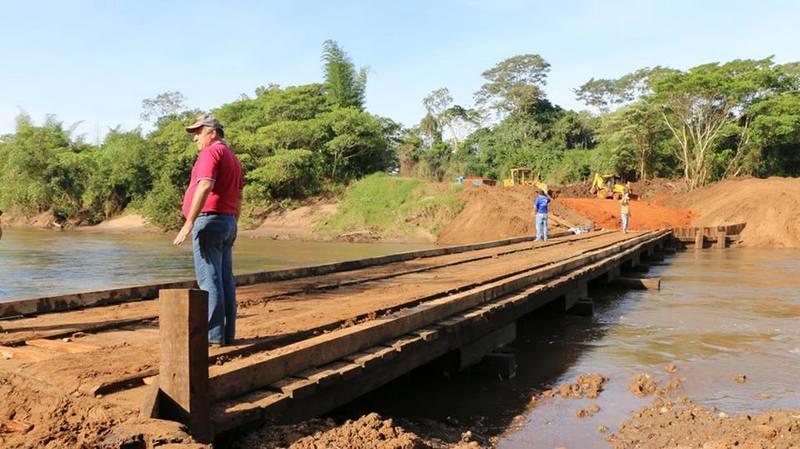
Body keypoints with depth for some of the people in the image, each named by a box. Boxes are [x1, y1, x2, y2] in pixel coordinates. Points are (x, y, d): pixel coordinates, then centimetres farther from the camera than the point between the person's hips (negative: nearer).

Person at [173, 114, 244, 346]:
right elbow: (238, 198, 22)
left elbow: (205, 187, -22)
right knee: (225, 280, 8)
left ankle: (213, 334, -5)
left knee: (209, 281, -7)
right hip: (228, 222, 9)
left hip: (209, 220, -9)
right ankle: (227, 333, 11)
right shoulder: (233, 158, 21)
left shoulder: (211, 152, -8)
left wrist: (188, 223, -24)